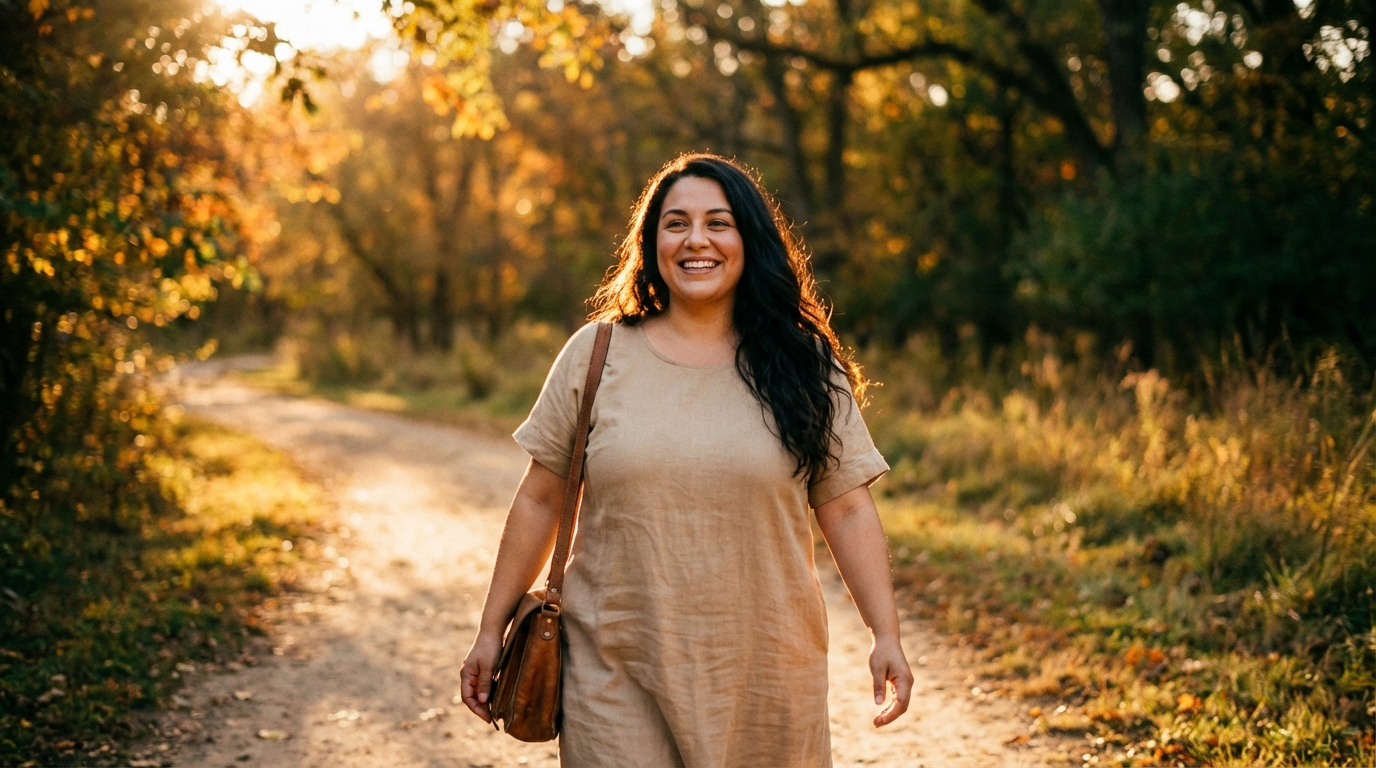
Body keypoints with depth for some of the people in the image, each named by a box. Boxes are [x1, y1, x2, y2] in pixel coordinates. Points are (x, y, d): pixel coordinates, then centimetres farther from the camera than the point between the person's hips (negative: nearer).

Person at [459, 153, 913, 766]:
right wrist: (491, 630, 6)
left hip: (763, 679, 1)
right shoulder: (596, 355, 3)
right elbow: (539, 500, 6)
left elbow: (848, 510, 3)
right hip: (618, 674, 0)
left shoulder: (804, 368, 3)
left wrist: (886, 636, -5)